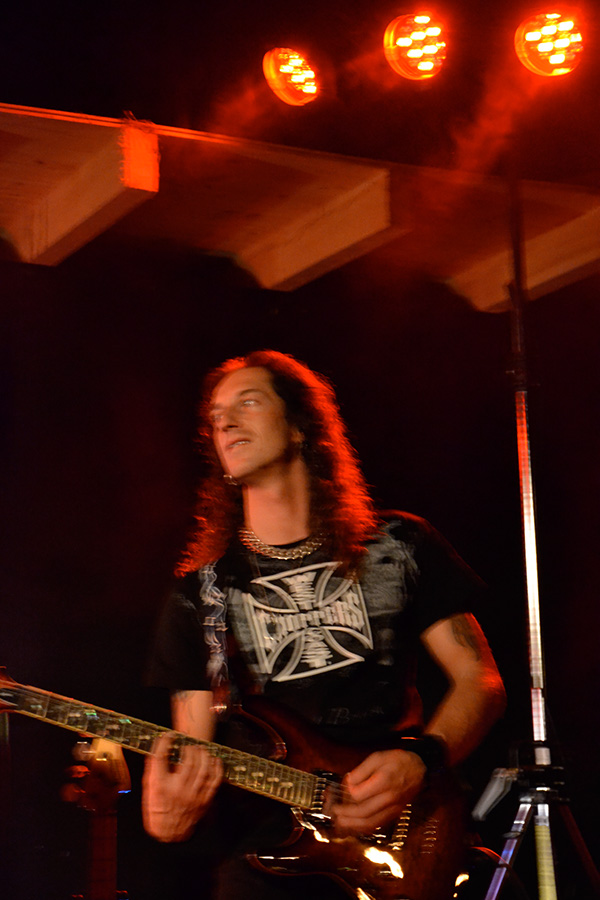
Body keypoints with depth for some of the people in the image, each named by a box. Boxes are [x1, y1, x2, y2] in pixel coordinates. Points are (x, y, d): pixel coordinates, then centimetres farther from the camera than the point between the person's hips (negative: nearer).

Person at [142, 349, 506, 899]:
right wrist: (174, 819, -11)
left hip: (400, 849, -1)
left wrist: (420, 761, -7)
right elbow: (195, 750, 10)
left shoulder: (399, 547, 11)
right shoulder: (201, 593, 12)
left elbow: (480, 681, 11)